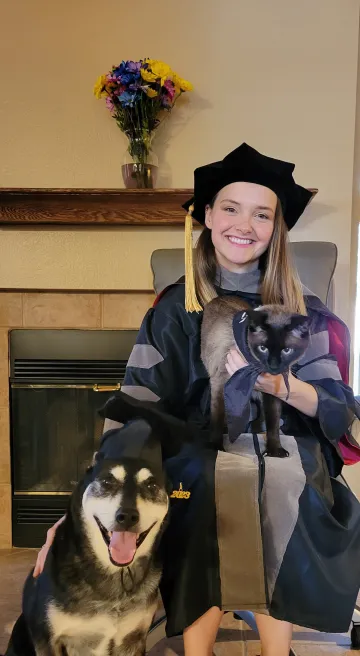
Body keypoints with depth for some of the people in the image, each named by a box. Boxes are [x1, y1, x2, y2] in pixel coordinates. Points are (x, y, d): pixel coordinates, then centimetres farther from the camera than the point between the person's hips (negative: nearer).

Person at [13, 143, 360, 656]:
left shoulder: (302, 311, 1)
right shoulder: (177, 308, -4)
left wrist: (279, 384, -26)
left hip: (285, 484, 2)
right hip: (204, 479, -1)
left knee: (277, 597, 6)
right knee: (203, 598, 2)